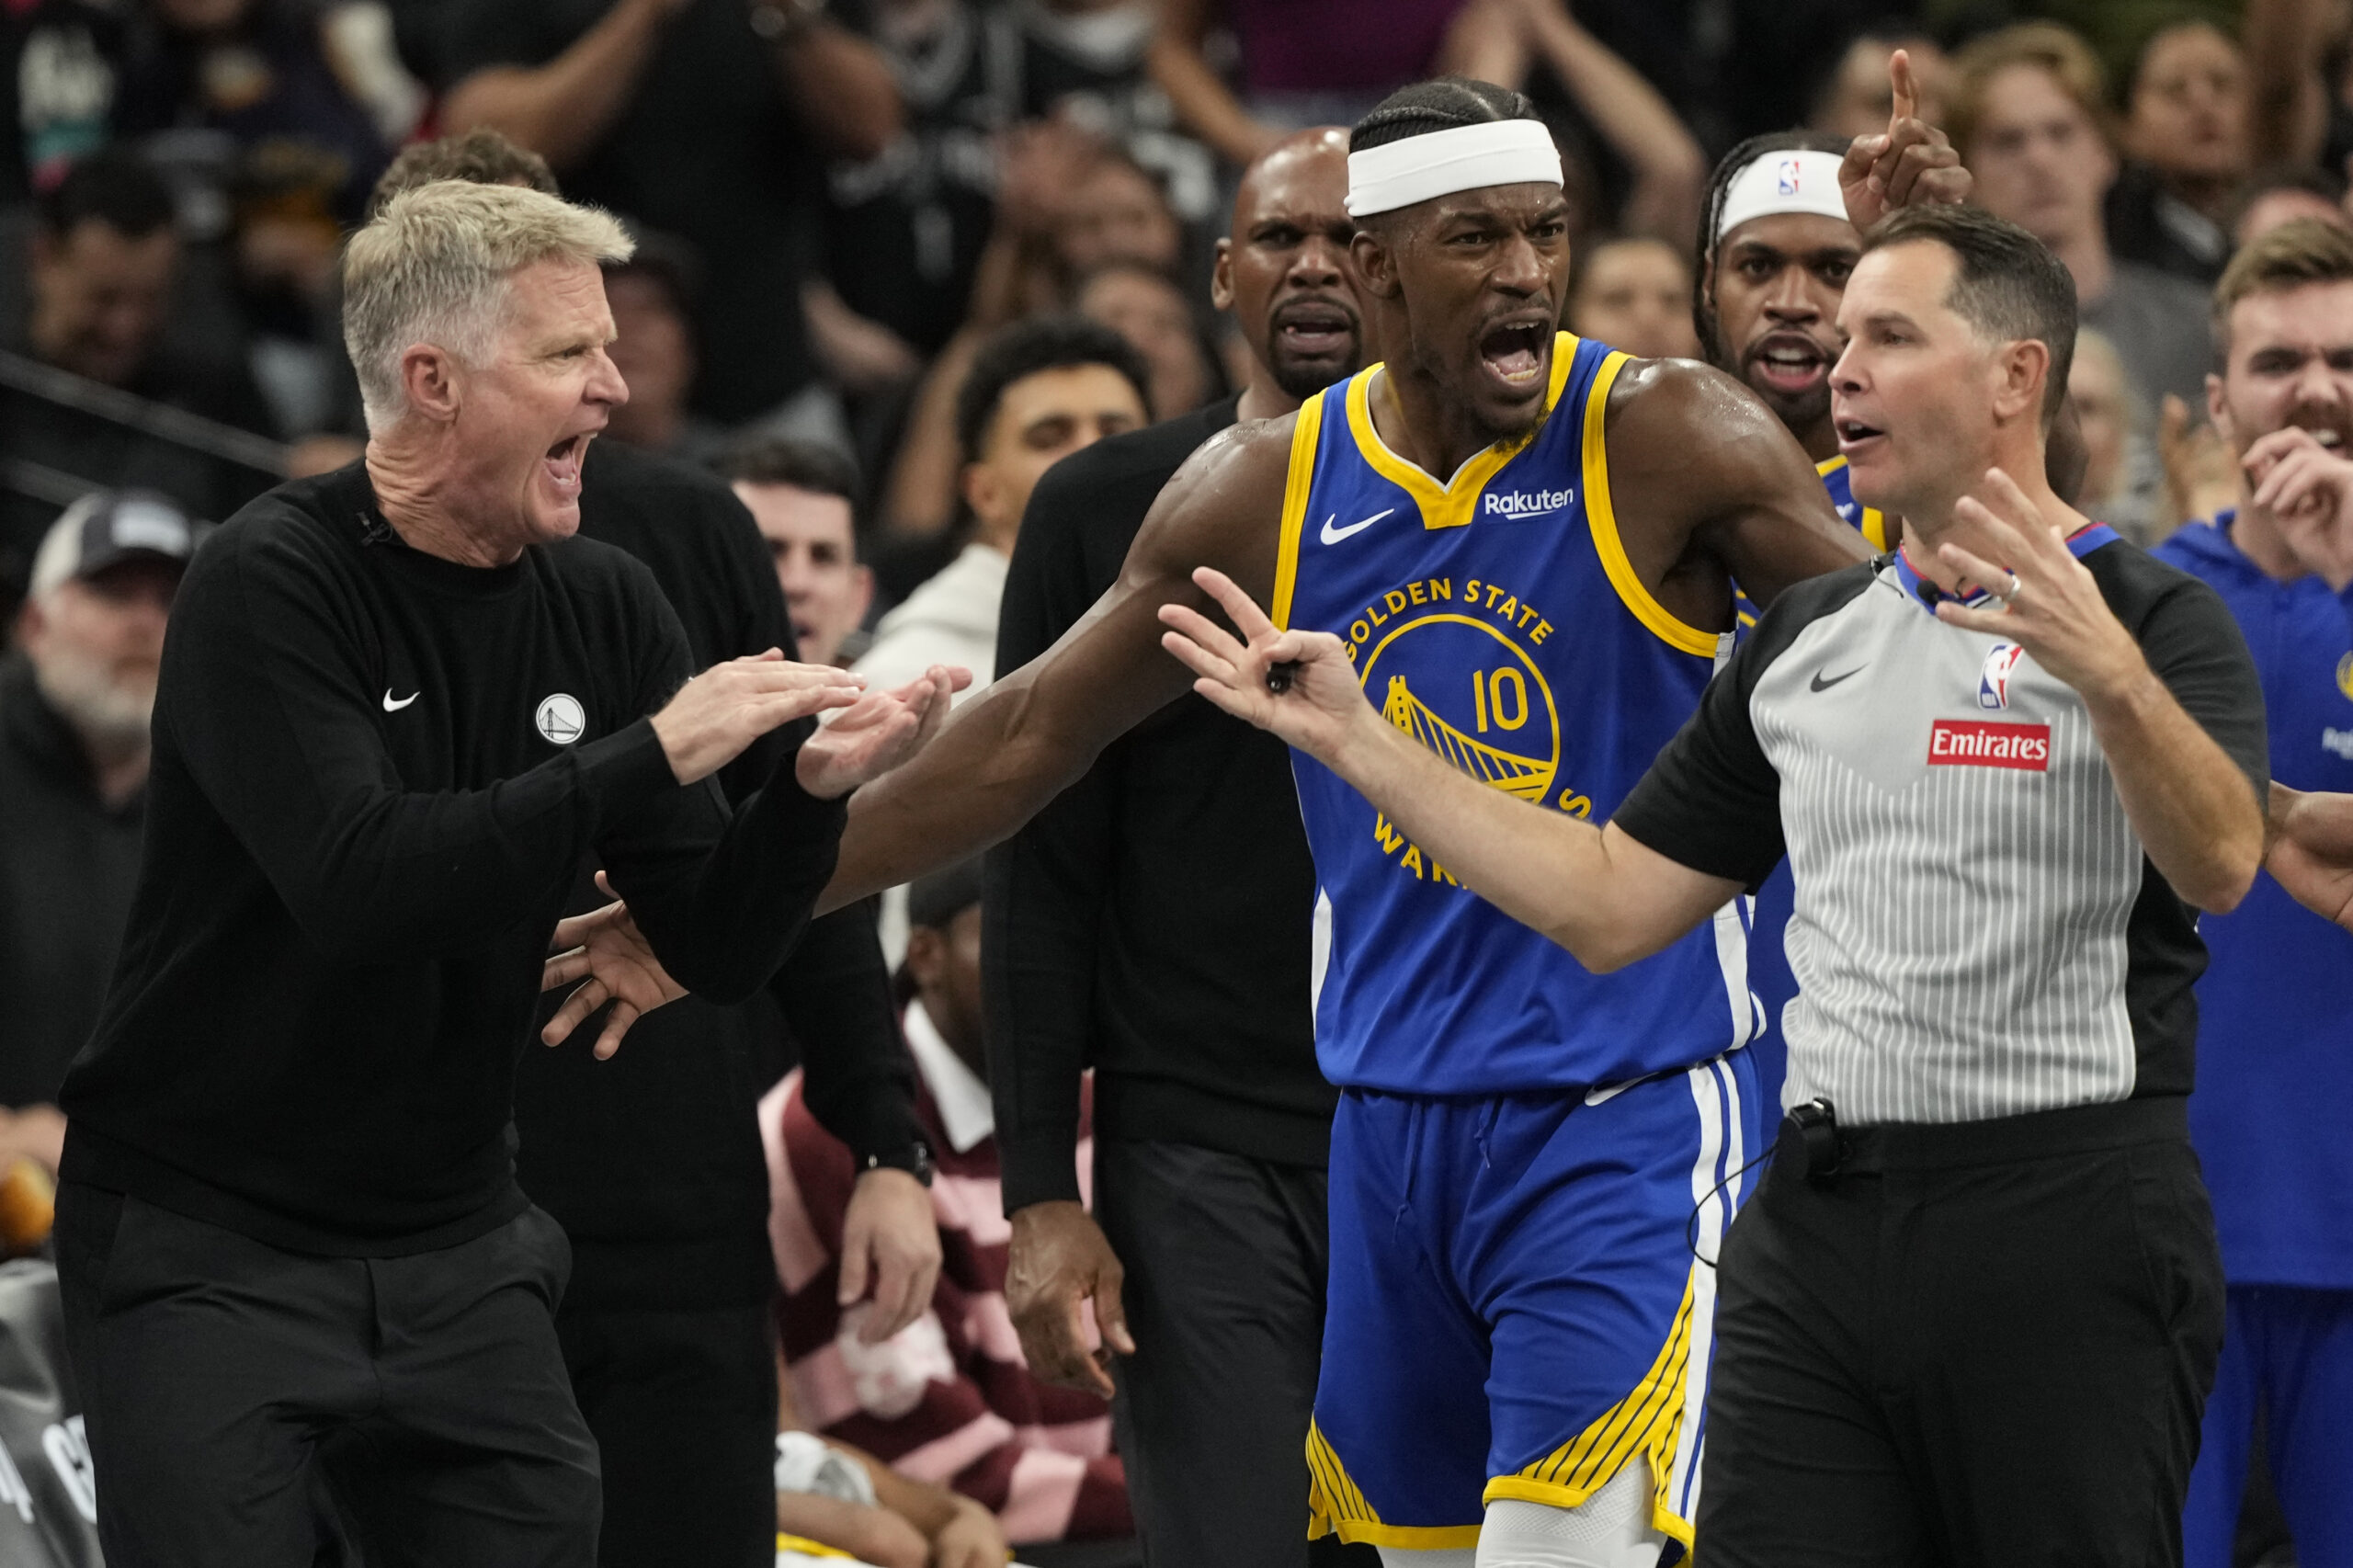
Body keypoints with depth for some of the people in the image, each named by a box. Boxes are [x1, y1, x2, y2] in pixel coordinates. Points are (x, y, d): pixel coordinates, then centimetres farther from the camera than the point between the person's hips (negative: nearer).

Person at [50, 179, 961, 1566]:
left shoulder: (603, 607, 3)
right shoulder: (271, 586, -13)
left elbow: (721, 951, 3)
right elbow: (358, 884, -28)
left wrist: (814, 792, -16)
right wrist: (653, 756, -28)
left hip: (457, 1246, 5)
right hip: (211, 1244, -5)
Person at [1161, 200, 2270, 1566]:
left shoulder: (2155, 621, -5)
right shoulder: (1809, 640, 16)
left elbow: (2221, 869, -24)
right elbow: (1609, 906, 17)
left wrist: (2106, 674, -42)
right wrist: (1357, 741, 12)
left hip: (2062, 1233, -6)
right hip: (1819, 1220, 6)